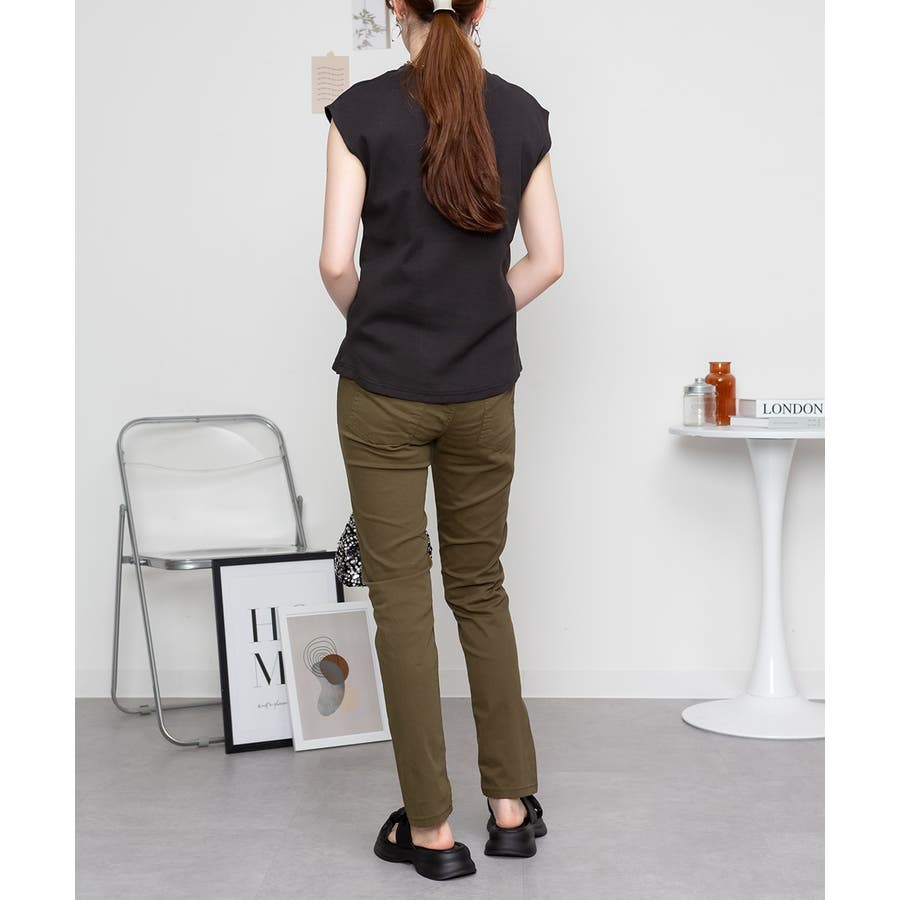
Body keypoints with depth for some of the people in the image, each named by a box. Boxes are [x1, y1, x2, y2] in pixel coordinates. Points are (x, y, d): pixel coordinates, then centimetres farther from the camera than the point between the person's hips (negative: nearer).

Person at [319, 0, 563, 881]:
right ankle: (513, 805, 21)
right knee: (480, 586, 16)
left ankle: (430, 829, 11)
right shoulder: (523, 114, 1)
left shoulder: (362, 108, -9)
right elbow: (547, 260, 2)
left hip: (384, 389, -3)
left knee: (402, 595, 4)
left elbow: (336, 261, -11)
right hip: (484, 393, 3)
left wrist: (374, 322, 9)